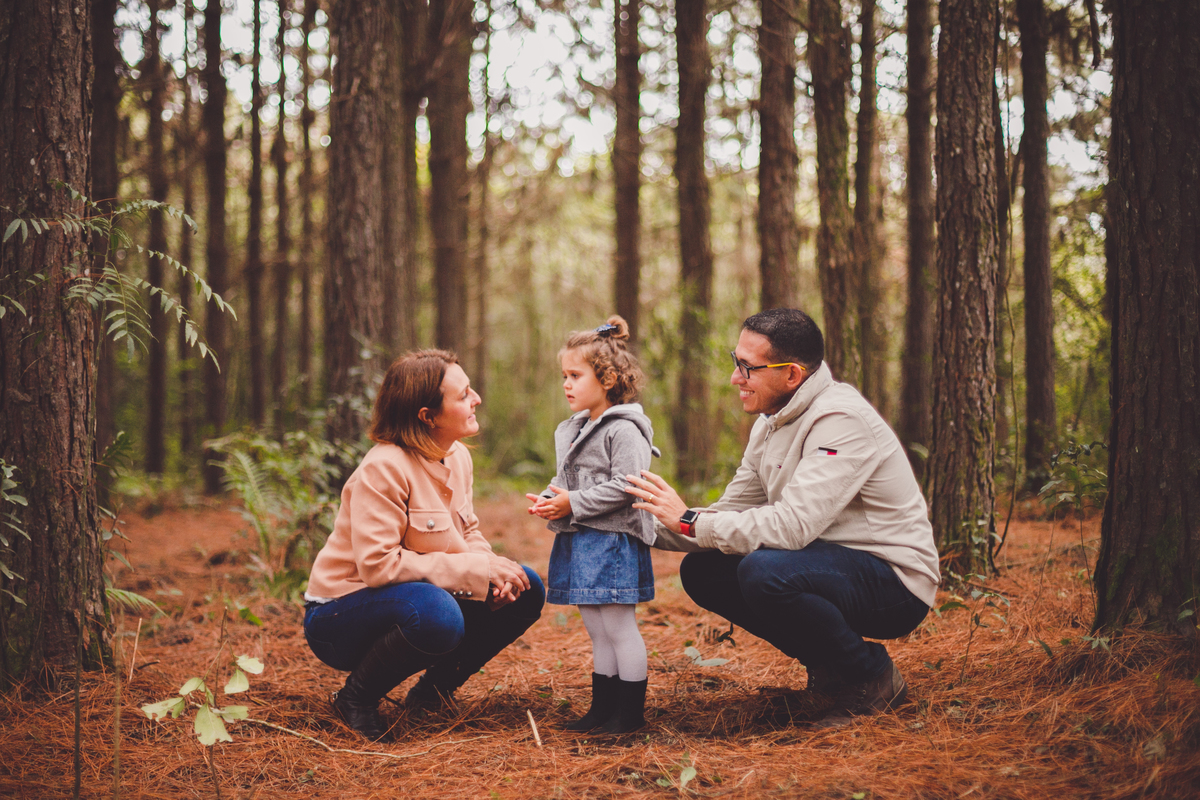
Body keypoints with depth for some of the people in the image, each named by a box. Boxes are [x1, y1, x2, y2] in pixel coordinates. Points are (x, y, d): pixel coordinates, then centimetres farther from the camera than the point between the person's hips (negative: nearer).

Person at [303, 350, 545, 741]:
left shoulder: (458, 457, 2)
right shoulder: (383, 468, -25)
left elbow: (468, 534, 12)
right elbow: (377, 564, -30)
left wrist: (496, 570, -12)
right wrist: (476, 569, -28)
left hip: (409, 604, 8)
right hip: (341, 613, -8)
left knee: (526, 590, -5)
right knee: (436, 614, -39)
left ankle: (435, 687, 10)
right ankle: (357, 697, -11)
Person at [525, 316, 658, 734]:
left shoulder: (624, 429, -13)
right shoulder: (574, 430, 15)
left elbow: (624, 487, -20)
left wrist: (573, 504, -18)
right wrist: (548, 501, 3)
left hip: (613, 541, -9)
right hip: (580, 542, 9)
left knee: (619, 628, -3)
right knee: (598, 631, 15)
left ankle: (631, 712, 5)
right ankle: (602, 707, 23)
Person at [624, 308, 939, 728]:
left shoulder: (841, 421, -22)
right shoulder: (772, 422, 7)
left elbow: (792, 525, -31)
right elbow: (731, 511, 8)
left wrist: (688, 521, -24)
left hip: (894, 583, -9)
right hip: (828, 566, 9)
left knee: (765, 571, -33)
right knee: (701, 571, -1)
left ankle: (872, 678, -9)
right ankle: (828, 664, 9)